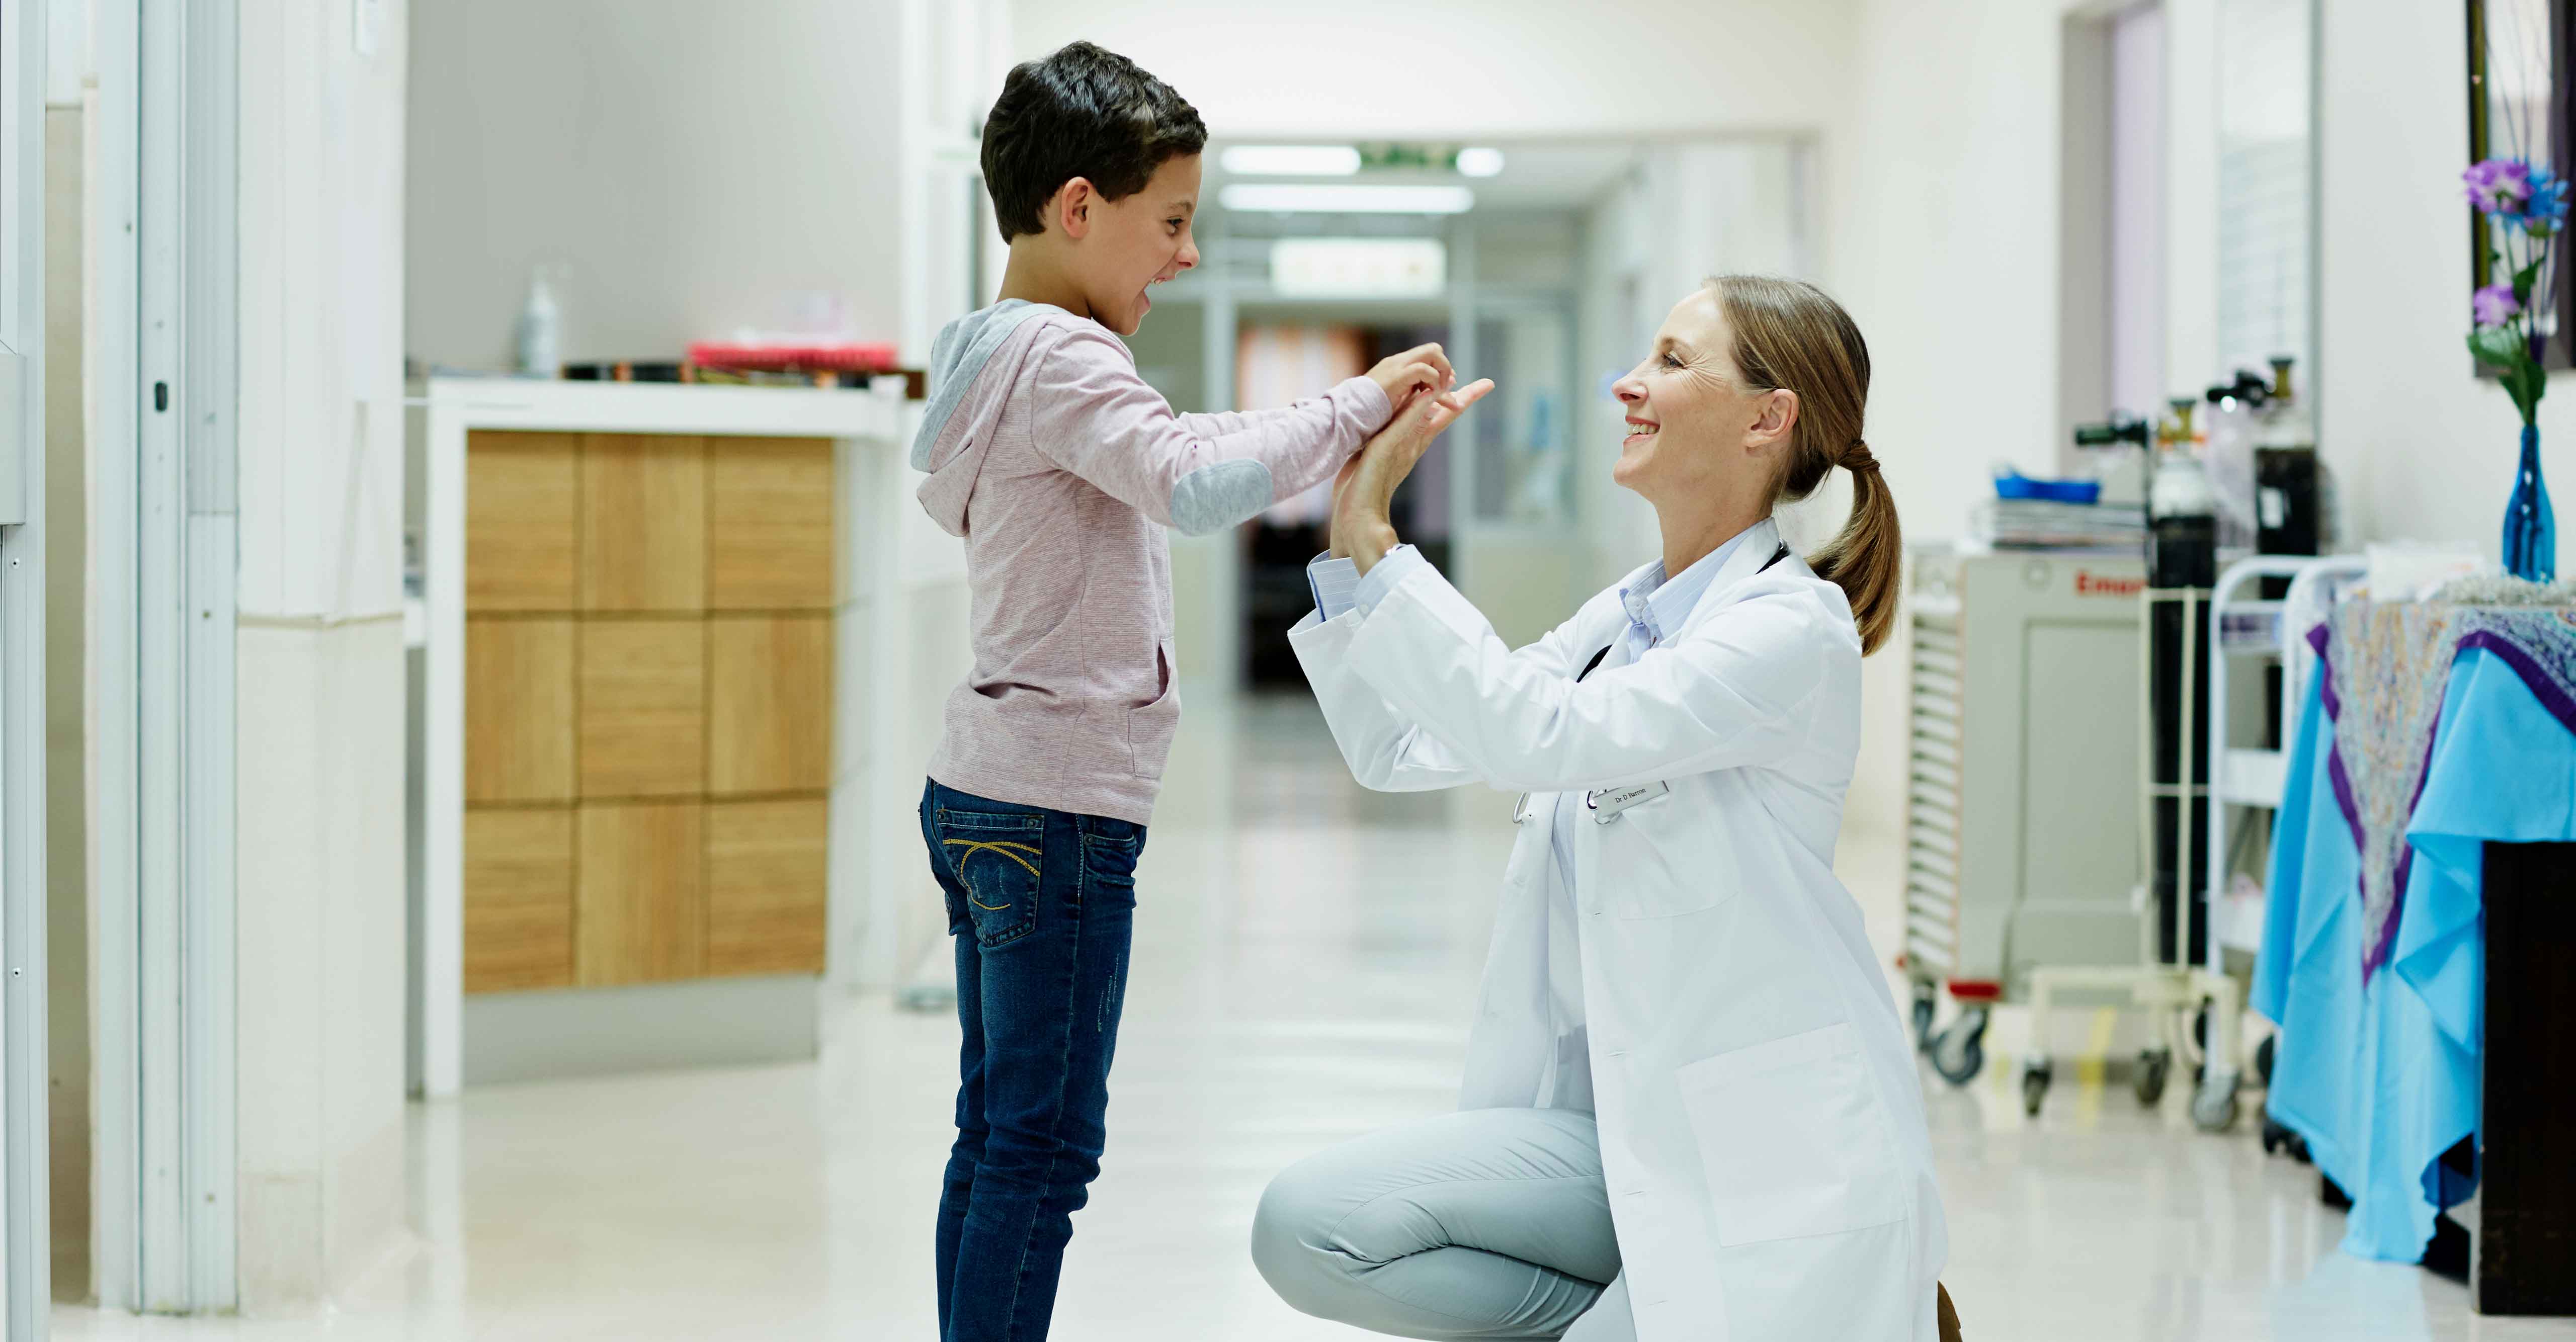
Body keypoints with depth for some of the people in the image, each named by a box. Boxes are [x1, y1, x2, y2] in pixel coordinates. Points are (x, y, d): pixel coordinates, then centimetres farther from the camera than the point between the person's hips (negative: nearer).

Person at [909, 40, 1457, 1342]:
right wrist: (1357, 404, -23)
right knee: (1041, 1149, -6)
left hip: (981, 792, 10)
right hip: (1054, 806, -10)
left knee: (997, 1136, 13)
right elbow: (1191, 482, -31)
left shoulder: (991, 353, 16)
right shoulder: (1057, 357, -16)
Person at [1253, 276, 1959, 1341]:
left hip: (1761, 1159, -7)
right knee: (1305, 1226, -14)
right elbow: (1400, 751, 15)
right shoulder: (1619, 619, 12)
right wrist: (1350, 523, 8)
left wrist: (1375, 535, -20)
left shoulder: (1794, 627, -14)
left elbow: (1532, 733, -25)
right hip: (1619, 1123, 7)